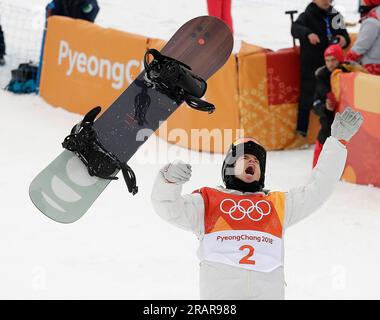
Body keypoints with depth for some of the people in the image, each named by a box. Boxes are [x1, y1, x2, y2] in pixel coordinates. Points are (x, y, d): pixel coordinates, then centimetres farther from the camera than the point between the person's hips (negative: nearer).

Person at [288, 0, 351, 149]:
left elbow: (344, 35, 8)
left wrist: (344, 40, -17)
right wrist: (308, 33, -45)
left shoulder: (335, 16, 7)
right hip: (310, 67, -3)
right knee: (306, 100, -2)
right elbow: (295, 29, -23)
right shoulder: (307, 16, -5)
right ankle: (301, 136, 5)